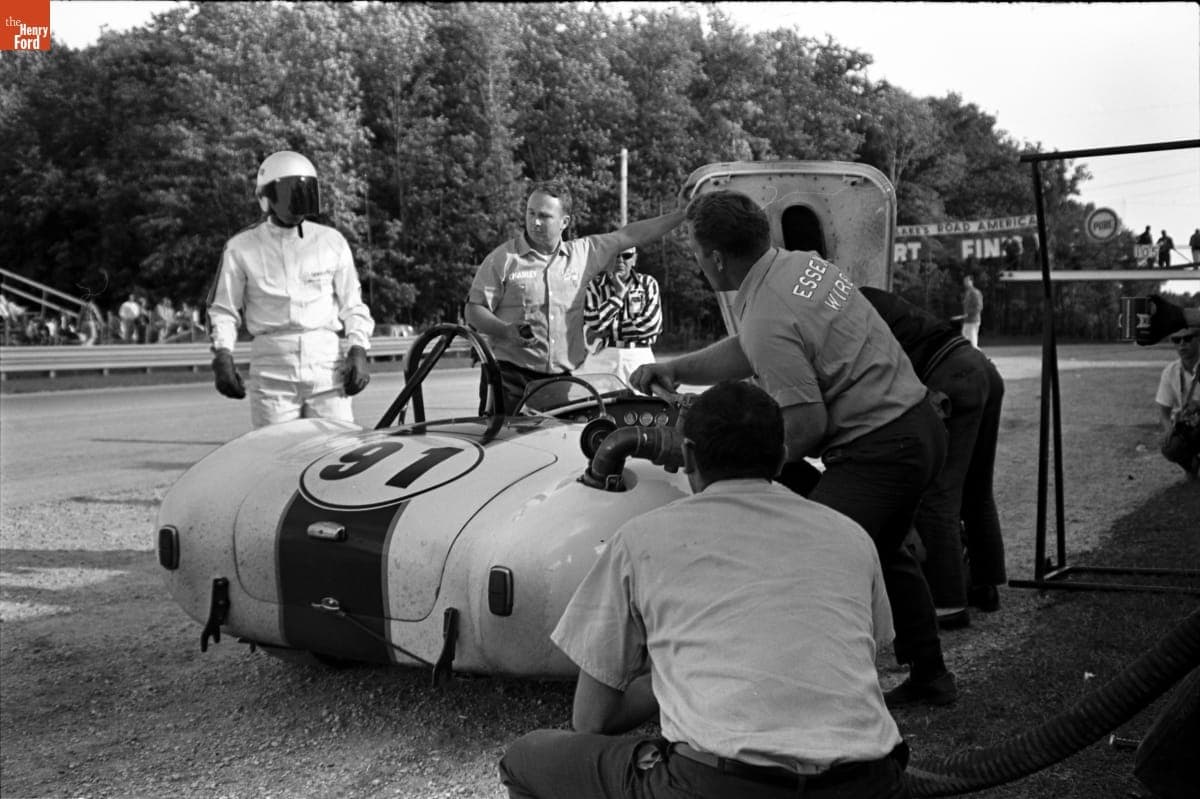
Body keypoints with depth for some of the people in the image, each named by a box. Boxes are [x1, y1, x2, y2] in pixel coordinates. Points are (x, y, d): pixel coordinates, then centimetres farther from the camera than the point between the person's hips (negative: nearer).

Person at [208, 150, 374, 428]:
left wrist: (358, 350, 2)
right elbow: (223, 309, 10)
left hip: (327, 365, 1)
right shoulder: (242, 248, 5)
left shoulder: (332, 242, 9)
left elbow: (352, 304, 14)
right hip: (271, 371, -1)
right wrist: (222, 355, -3)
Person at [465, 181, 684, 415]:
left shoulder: (583, 253, 11)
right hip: (512, 376, -3)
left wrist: (683, 214, 15)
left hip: (564, 377, 3)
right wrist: (506, 331, -18)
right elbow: (474, 310, 0)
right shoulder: (502, 259, 1)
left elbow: (630, 235, 15)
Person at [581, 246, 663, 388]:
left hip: (640, 357, 1)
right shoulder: (594, 285, 5)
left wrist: (607, 332, -6)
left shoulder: (648, 283, 7)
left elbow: (652, 324, -6)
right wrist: (618, 295, -7)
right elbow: (593, 323, -8)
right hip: (602, 356, -1)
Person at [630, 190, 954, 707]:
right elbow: (749, 353, 17)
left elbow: (808, 424, -23)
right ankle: (930, 677, 39)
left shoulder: (768, 321, -23)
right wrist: (674, 369, 13)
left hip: (878, 448, -11)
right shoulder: (803, 263, 6)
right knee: (884, 552, 26)